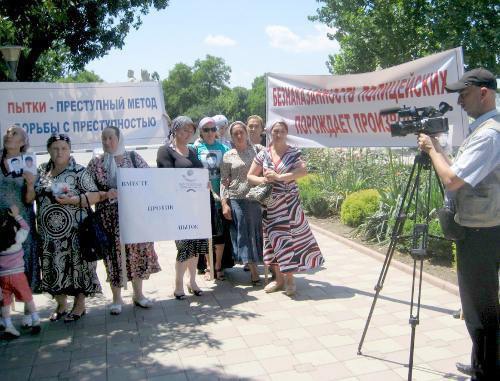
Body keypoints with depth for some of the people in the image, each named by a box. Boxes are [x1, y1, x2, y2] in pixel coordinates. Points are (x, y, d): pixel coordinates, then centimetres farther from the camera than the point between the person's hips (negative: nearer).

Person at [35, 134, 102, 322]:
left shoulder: (78, 171, -6)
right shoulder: (42, 170, 10)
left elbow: (95, 195, -11)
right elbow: (32, 195, 22)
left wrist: (73, 200, -21)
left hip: (73, 232, -5)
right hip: (48, 232, 5)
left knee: (77, 265, 2)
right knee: (54, 267, 10)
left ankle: (80, 305, 18)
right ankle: (61, 304, 28)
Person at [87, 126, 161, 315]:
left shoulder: (133, 157, 4)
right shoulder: (96, 162, 2)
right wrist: (105, 194, -17)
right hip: (110, 216, -1)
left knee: (139, 250, 6)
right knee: (114, 253, 2)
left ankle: (138, 294, 23)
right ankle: (116, 298, 17)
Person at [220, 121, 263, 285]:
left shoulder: (257, 149, 8)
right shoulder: (228, 156, 5)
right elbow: (224, 182, 4)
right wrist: (224, 203, -4)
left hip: (257, 198, 1)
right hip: (237, 199, -1)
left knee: (257, 232, 5)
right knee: (244, 234, 1)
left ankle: (253, 265, 19)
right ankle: (253, 271, 8)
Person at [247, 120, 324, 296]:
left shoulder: (293, 153, -1)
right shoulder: (263, 154, 6)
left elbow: (303, 170, -18)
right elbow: (250, 176, 8)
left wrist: (279, 177, -22)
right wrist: (263, 180, -13)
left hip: (289, 203, -2)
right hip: (270, 204, 3)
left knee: (289, 238, -4)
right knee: (274, 238, 6)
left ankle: (289, 279, 8)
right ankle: (278, 278, 17)